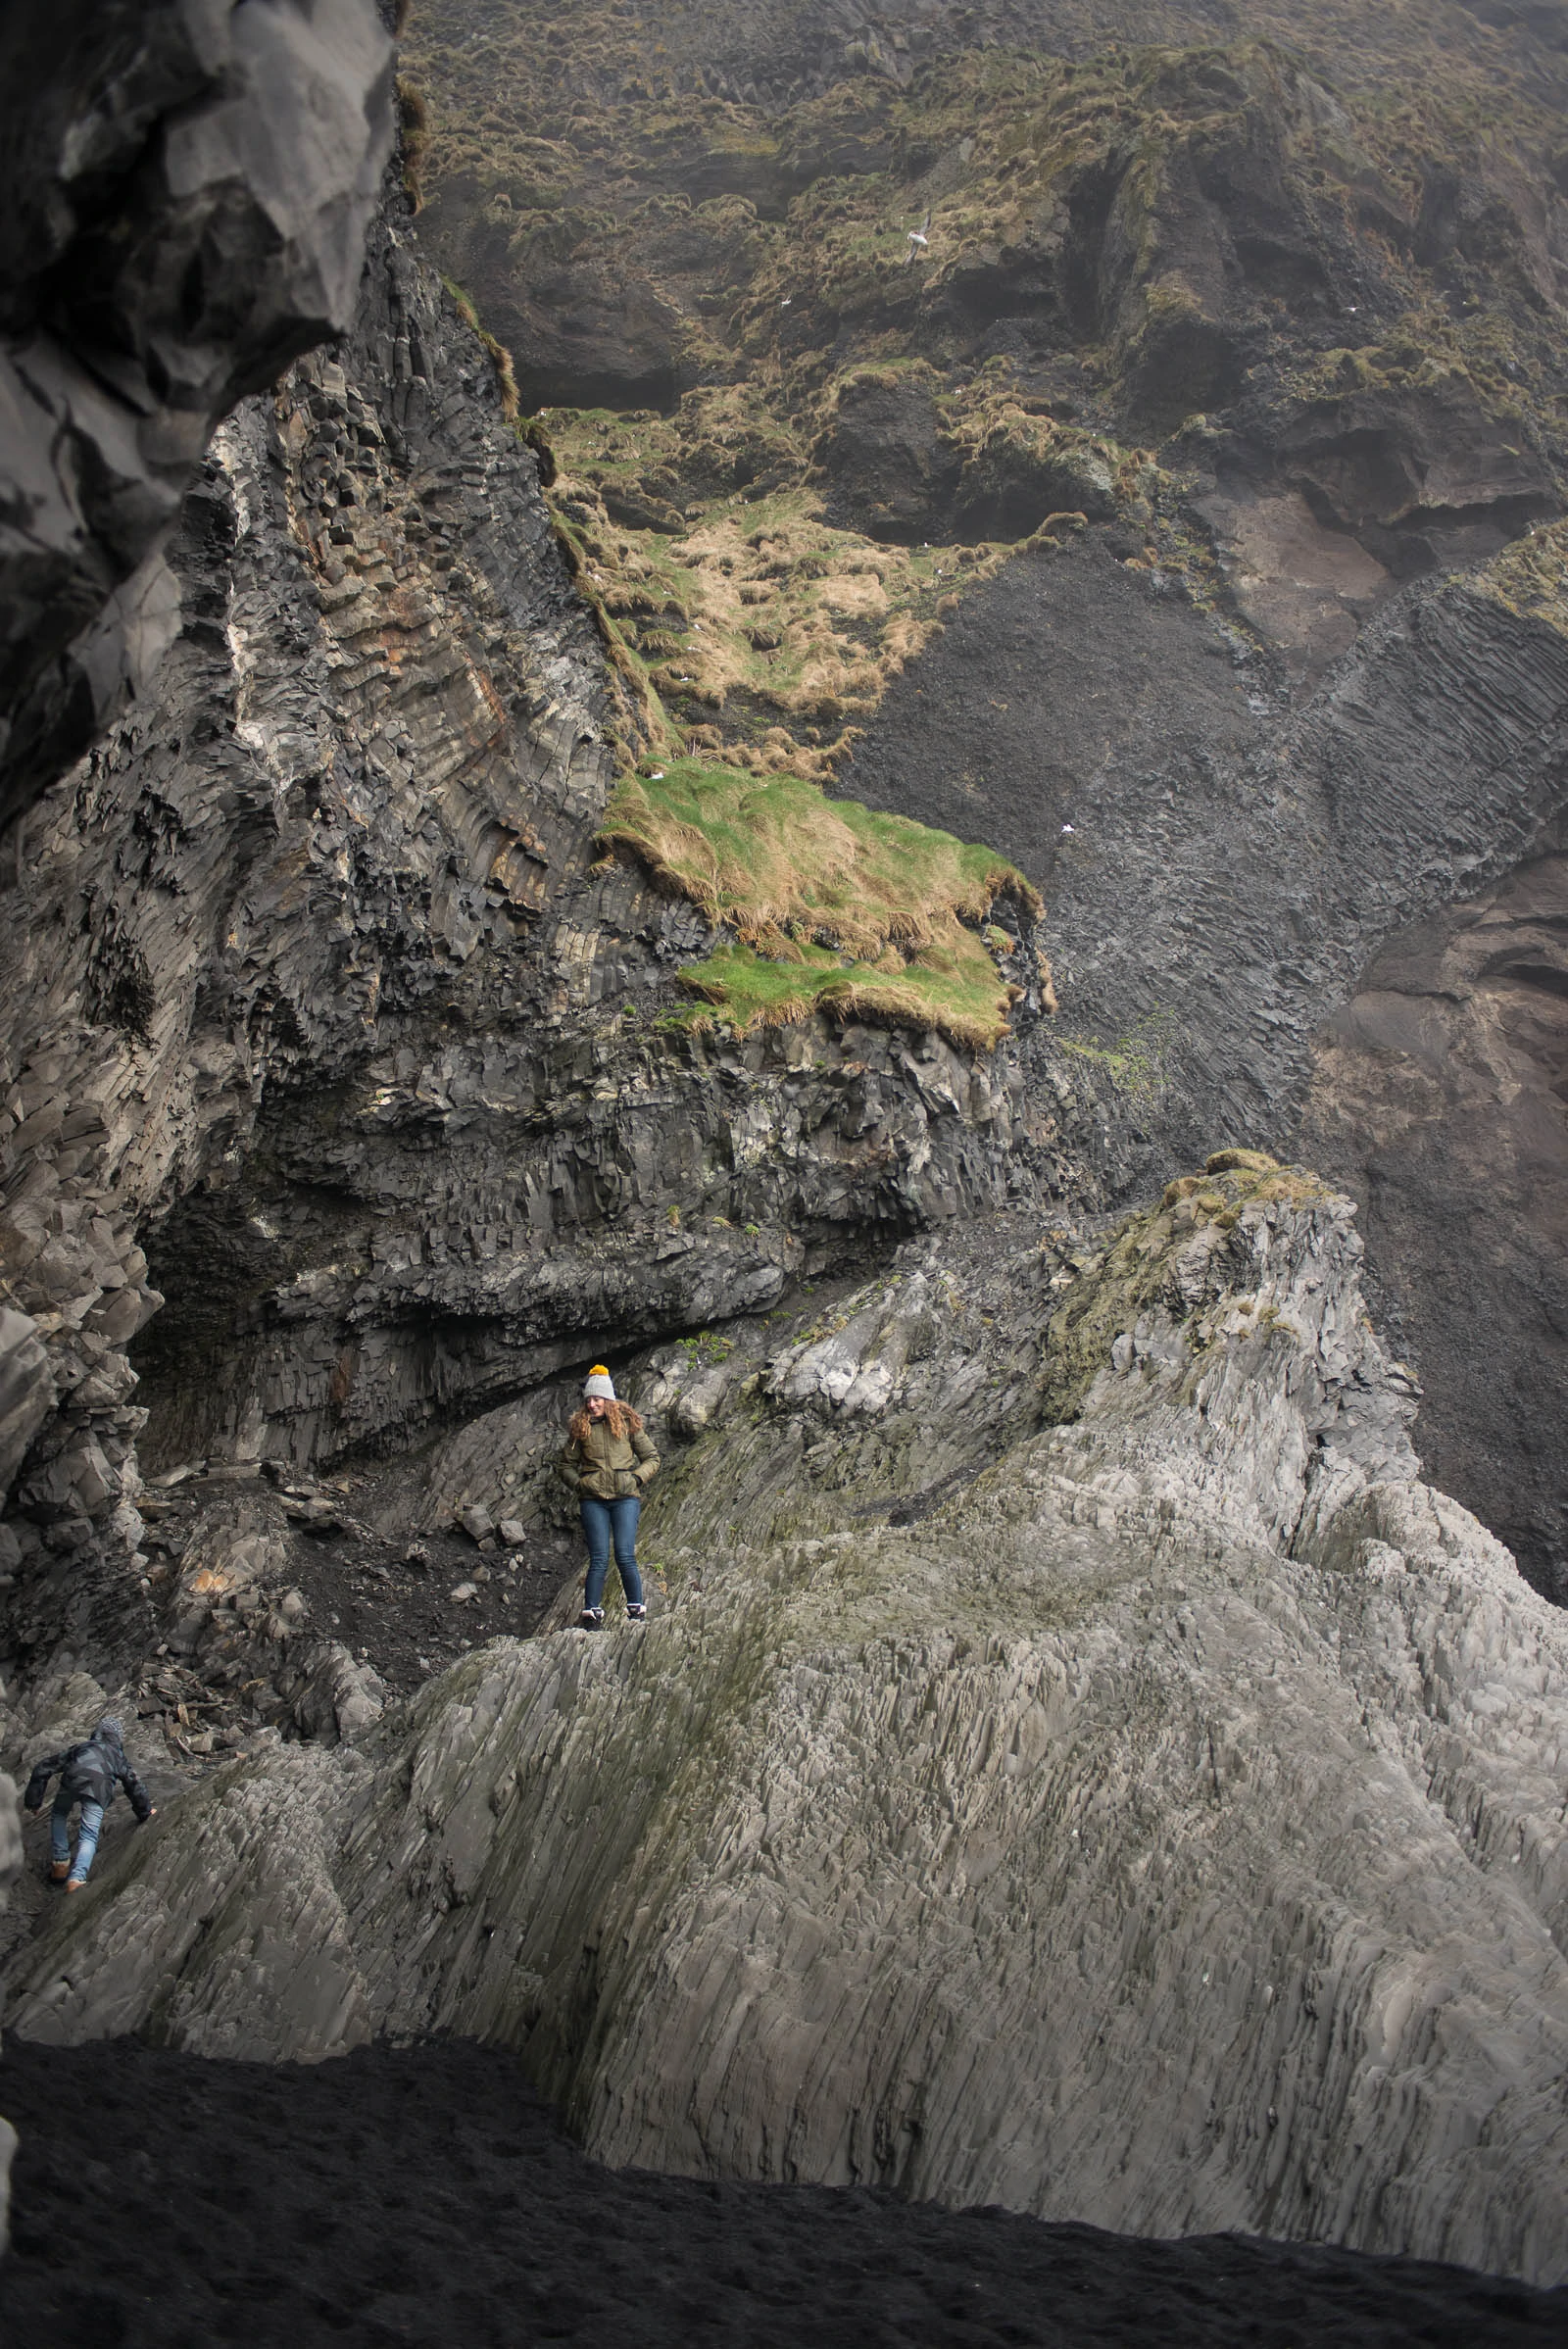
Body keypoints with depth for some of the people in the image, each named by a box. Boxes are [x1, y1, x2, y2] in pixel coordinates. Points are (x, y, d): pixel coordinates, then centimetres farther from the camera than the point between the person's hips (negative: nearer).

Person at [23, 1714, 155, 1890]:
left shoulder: (80, 1747, 39)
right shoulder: (118, 1755, 39)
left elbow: (42, 1768, 35)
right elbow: (134, 1785, 44)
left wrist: (33, 1800, 38)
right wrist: (146, 1811, 58)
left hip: (73, 1777, 1)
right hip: (99, 1786, -1)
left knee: (58, 1816, 29)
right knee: (89, 1837, 1)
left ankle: (60, 1864, 21)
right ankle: (77, 1879, -20)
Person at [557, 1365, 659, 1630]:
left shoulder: (627, 1423, 6)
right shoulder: (580, 1427, 9)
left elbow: (652, 1458, 11)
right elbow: (565, 1465, 18)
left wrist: (636, 1479, -5)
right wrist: (578, 1484, 0)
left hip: (625, 1498, -1)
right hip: (593, 1499, 1)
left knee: (625, 1556, -10)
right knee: (599, 1559, -6)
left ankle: (637, 1611, 0)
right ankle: (591, 1615, -3)